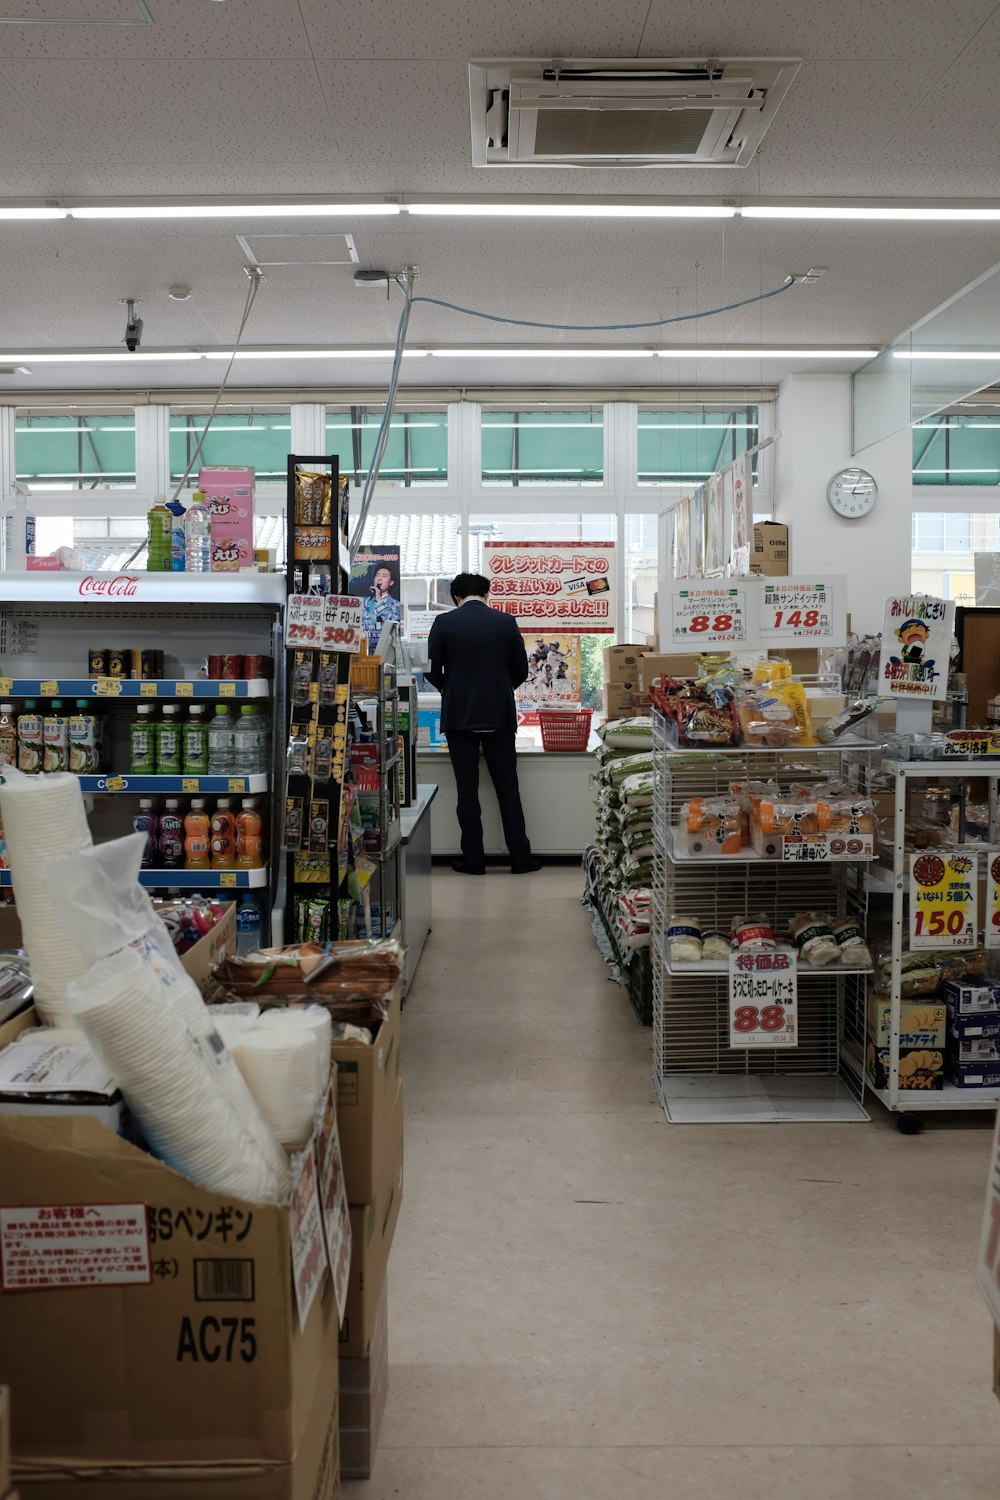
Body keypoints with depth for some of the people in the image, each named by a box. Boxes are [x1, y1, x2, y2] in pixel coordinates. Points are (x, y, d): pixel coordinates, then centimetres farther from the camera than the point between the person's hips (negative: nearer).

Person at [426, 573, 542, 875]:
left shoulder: (444, 623, -5)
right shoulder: (506, 622, 0)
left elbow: (433, 671, -2)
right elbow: (521, 671, 5)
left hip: (459, 716, -1)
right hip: (499, 716, 1)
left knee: (467, 789, 5)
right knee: (508, 788, 8)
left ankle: (473, 859, 8)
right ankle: (520, 857, 10)